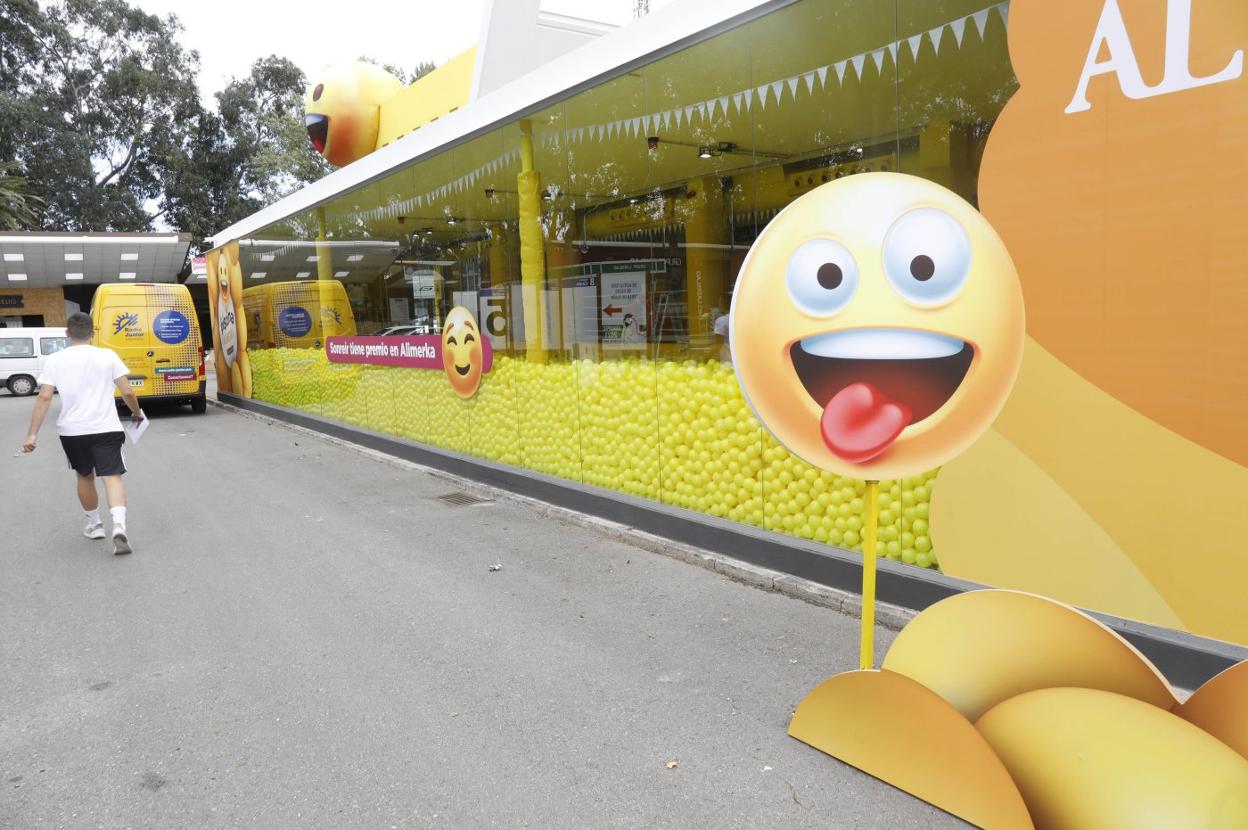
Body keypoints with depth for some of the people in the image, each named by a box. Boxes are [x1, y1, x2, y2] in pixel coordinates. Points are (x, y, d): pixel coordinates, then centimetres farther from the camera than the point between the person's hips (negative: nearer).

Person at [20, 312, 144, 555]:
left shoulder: (54, 360, 1)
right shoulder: (108, 356, -2)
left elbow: (44, 397, -5)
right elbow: (127, 392, -4)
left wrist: (33, 434, -3)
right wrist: (137, 413, 15)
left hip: (72, 431, 2)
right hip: (106, 428, -2)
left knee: (85, 476, 21)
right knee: (112, 477, -5)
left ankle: (94, 525, 34)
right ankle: (119, 526, -27)